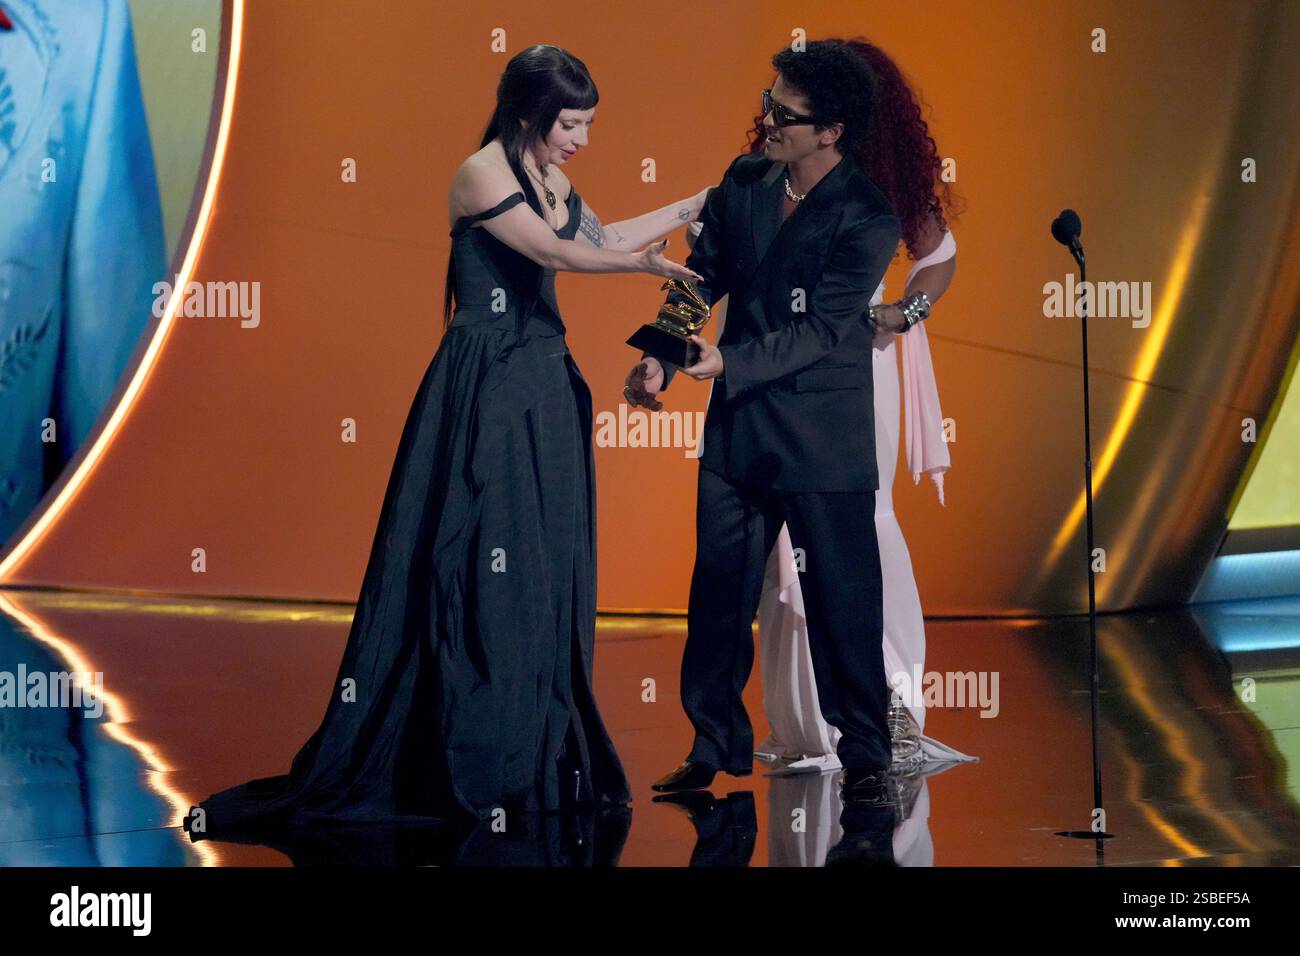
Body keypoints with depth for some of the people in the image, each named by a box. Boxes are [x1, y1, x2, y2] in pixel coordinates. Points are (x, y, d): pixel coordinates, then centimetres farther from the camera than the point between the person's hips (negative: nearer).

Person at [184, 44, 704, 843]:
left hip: (546, 387, 8)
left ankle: (539, 758, 16)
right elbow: (558, 252, -17)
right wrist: (644, 263, -9)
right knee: (474, 563, -6)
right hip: (485, 390, -8)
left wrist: (697, 206, 20)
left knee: (546, 566, 9)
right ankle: (470, 761, 1)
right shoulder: (481, 176, -12)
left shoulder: (552, 178, 11)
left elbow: (601, 238, 22)